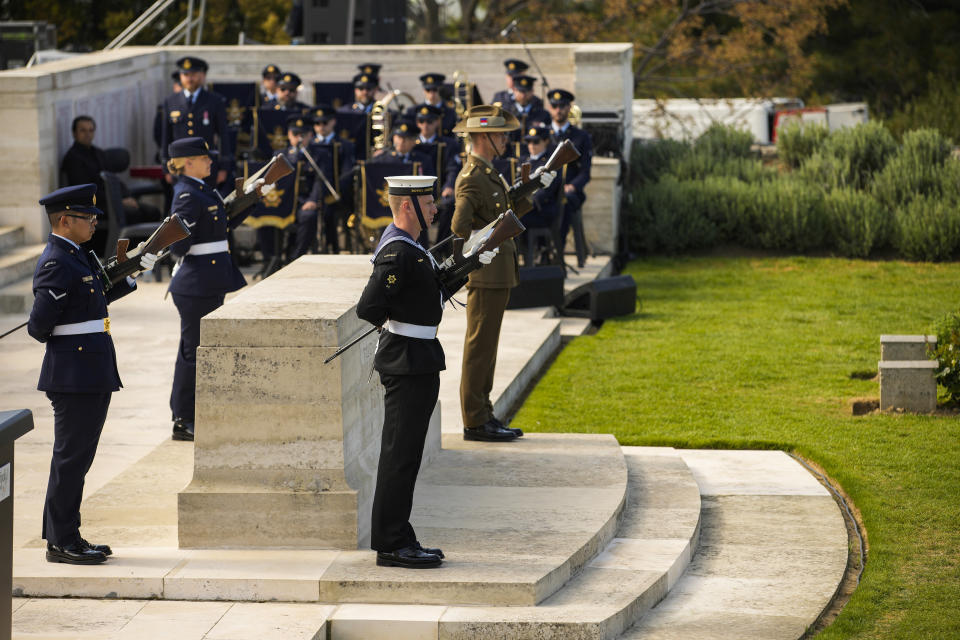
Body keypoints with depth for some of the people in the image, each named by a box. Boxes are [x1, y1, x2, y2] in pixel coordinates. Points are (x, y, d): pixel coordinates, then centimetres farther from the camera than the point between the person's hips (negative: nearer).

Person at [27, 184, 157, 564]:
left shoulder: (73, 258, 15)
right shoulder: (56, 265, -17)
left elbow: (100, 295, 27)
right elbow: (38, 326, -19)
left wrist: (136, 270, 19)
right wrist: (62, 342, 0)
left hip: (93, 375, 10)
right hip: (74, 376, -10)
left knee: (78, 458, 13)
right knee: (71, 458, -4)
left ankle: (67, 537, 20)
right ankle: (61, 543, 1)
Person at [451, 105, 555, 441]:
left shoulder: (489, 173, 15)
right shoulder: (471, 179, -16)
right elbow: (460, 228, -26)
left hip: (498, 275, 10)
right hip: (486, 274, -10)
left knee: (486, 347, 13)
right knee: (479, 347, -5)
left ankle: (483, 416, 19)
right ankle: (475, 422, -1)